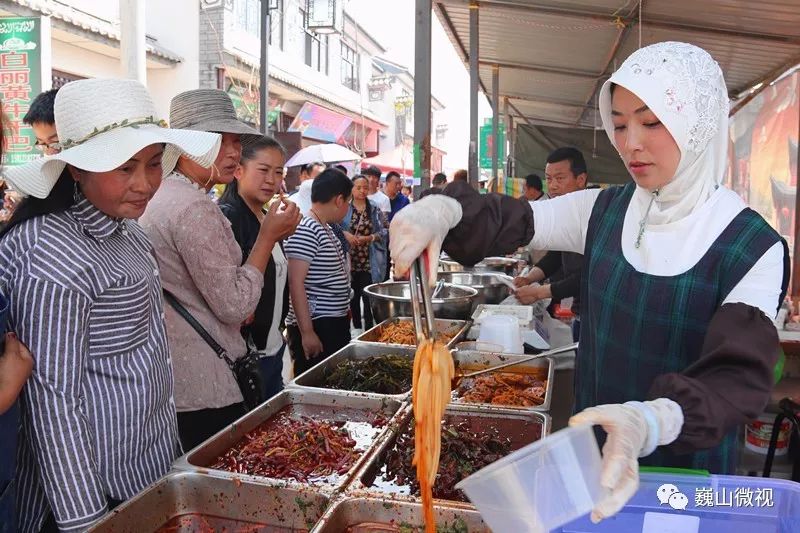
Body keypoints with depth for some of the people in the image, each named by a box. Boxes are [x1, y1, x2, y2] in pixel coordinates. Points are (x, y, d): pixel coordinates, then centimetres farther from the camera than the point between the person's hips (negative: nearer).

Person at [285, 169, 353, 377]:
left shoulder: (326, 228, 12)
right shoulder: (305, 230, -18)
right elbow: (295, 282, -22)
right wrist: (306, 332, -23)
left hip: (335, 323, 10)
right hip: (314, 327, -10)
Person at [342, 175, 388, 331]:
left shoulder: (374, 210, 5)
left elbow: (384, 232, 1)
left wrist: (368, 238, -13)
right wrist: (345, 234, -17)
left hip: (369, 262, 0)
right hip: (350, 260, 1)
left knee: (368, 297, -5)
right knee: (353, 297, 11)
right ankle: (356, 328, 25)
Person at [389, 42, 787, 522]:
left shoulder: (754, 248, -16)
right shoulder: (604, 211, -4)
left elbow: (737, 377, -24)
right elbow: (512, 222, -9)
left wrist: (650, 421, -44)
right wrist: (445, 209, -32)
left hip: (687, 471, -3)